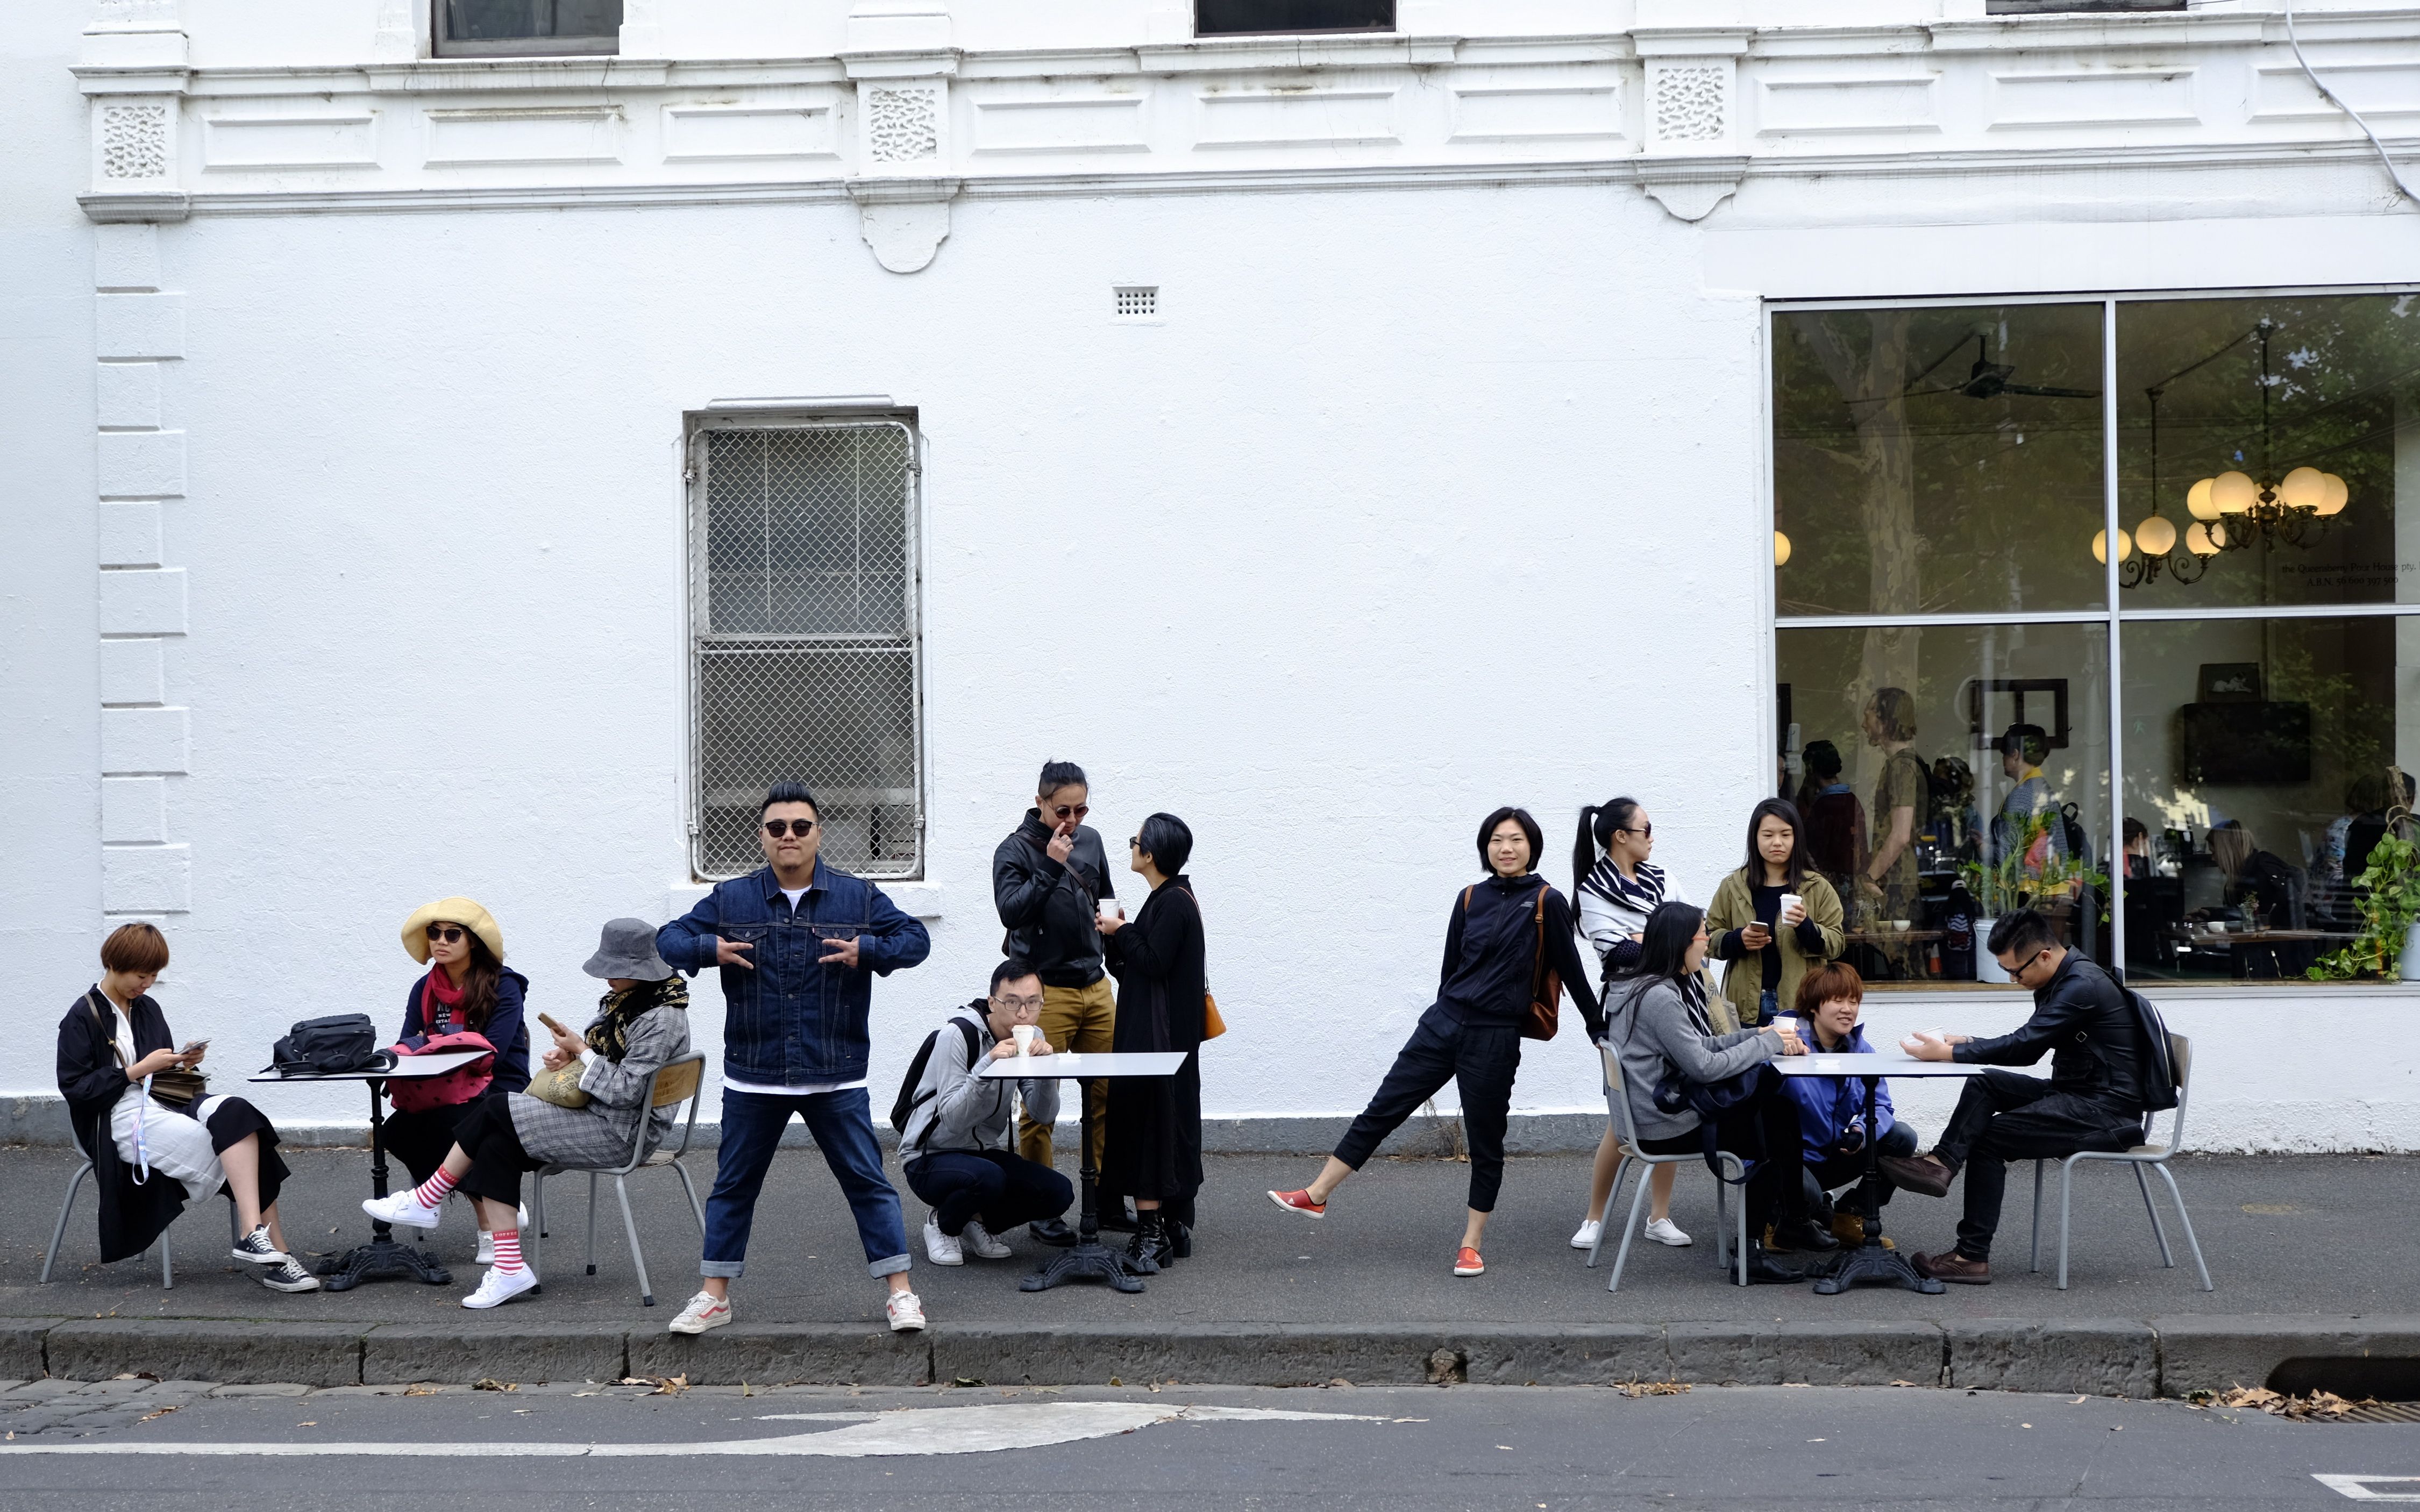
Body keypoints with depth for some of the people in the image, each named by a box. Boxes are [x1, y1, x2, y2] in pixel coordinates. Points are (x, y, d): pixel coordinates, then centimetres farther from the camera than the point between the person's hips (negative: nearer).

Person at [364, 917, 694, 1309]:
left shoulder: (660, 1019, -19)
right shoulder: (625, 999, 11)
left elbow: (625, 1090, -22)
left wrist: (581, 1051, -14)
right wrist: (568, 1055, -2)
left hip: (622, 1132, -10)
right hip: (598, 1112, 10)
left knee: (495, 1111, -15)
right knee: (496, 1145, -11)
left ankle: (427, 1200, 3)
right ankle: (509, 1269, -14)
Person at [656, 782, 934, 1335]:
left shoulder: (858, 896, 1)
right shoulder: (729, 900, 3)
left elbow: (916, 939, 3)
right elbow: (667, 940, 7)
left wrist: (867, 950, -14)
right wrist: (707, 949, -12)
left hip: (836, 1076, -1)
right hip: (752, 1078, 1)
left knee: (867, 1181, 1)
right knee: (733, 1186, 10)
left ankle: (900, 1292, 9)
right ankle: (714, 1296, 22)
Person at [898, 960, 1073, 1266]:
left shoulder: (1029, 1040, -1)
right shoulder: (959, 1034, -20)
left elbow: (1045, 1115, -7)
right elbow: (952, 1120, -27)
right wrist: (987, 1065, -39)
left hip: (986, 1153, 6)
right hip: (931, 1158, -6)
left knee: (1059, 1194, -16)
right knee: (987, 1178, -37)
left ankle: (978, 1223, 9)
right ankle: (942, 1224, -4)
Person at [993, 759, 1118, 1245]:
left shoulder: (1091, 840, 12)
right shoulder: (1015, 850, -6)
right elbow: (1010, 912, -19)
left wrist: (1108, 918, 6)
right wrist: (1051, 866, -23)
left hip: (1095, 985, 6)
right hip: (1045, 990, -6)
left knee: (1107, 1095, 6)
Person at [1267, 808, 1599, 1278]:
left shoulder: (1546, 902, -6)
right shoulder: (1471, 899, 7)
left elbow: (1571, 970, 0)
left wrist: (1598, 1027, 5)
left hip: (1495, 1039, -4)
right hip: (1443, 1024, 4)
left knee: (1485, 1142, 6)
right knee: (1382, 1110, 4)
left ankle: (1471, 1245, 18)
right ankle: (1316, 1196, 9)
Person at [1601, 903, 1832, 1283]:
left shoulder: (1660, 988, 11)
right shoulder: (1660, 997, -21)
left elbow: (1700, 1045, 13)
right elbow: (1704, 1066, -22)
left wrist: (1761, 1035, 2)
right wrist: (1767, 1043, -12)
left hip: (1667, 1108, 9)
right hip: (1668, 1128, -9)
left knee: (1780, 1108, 8)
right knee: (1768, 1138, 0)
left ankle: (1792, 1222, 16)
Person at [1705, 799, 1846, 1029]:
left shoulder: (1818, 889, 6)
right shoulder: (1732, 887, 8)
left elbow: (1835, 943, 1)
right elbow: (1710, 938, 8)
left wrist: (1806, 927, -18)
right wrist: (1738, 940, -12)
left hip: (1800, 1004, -1)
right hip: (1747, 1005, 1)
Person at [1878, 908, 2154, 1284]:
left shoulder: (2082, 987, -21)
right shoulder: (2060, 982, 10)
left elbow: (2024, 1046, -25)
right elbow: (2027, 1047, 16)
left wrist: (1947, 1053, -20)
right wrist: (1966, 1043, 2)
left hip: (2107, 1112, -10)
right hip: (2078, 1096, 10)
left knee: (1990, 1137, -11)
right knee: (1984, 1084, -2)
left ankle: (1973, 1256, -8)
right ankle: (1943, 1161, -19)